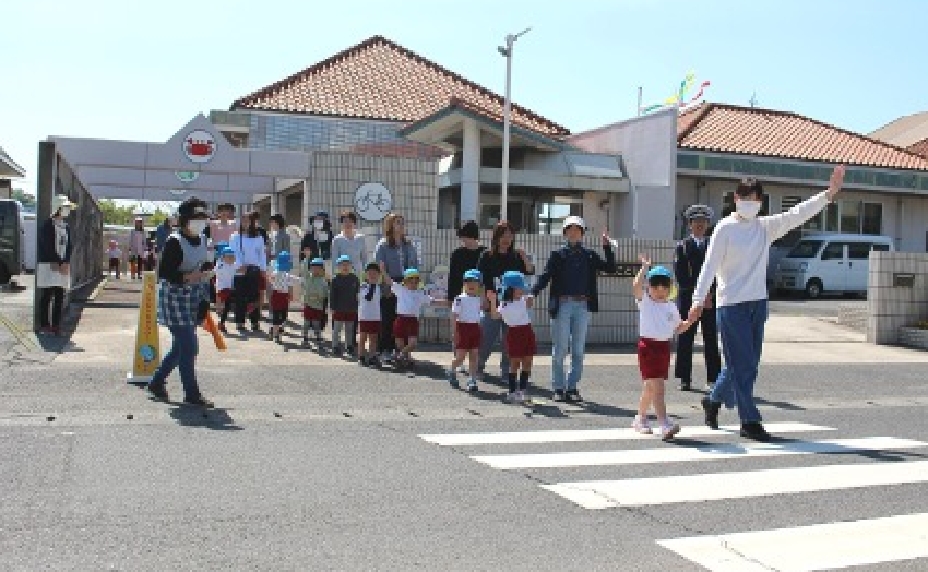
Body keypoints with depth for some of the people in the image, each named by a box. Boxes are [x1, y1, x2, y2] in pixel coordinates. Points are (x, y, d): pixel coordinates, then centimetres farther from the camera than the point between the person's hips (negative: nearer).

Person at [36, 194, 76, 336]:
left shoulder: (67, 227, 15)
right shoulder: (48, 225, -6)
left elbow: (68, 246, 10)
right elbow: (48, 246, -12)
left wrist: (66, 263, -4)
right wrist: (57, 263, -14)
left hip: (63, 266, 6)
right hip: (49, 265, -6)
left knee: (59, 297, 4)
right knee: (47, 295, -4)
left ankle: (56, 325, 8)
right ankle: (44, 325, 1)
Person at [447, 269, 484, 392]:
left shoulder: (479, 299, 9)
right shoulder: (459, 299, -7)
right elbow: (454, 316, -10)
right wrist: (454, 332, -15)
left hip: (475, 328, 5)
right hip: (463, 327, -5)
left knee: (473, 356, 5)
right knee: (460, 356, -1)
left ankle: (472, 381, 10)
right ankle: (452, 372, 28)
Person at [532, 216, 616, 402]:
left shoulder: (590, 255, 10)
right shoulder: (558, 254, 3)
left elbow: (610, 268, 5)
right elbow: (545, 276, -5)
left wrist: (607, 247, -4)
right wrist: (533, 293, -19)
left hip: (582, 305, 3)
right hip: (562, 304, -3)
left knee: (578, 350, 7)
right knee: (559, 349, 1)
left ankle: (572, 387, 16)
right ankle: (559, 388, 10)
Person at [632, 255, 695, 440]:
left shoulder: (671, 307, 12)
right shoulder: (644, 301, -4)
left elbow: (677, 328, 18)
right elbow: (636, 286, -22)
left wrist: (689, 322, 2)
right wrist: (645, 267, -21)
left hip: (665, 347, 6)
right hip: (648, 345, -6)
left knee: (650, 386, 15)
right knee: (657, 386, -14)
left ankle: (640, 418, 32)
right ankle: (665, 424, -19)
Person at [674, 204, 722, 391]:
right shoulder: (682, 247, 6)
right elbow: (680, 275, -4)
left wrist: (710, 294, -9)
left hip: (710, 300, 1)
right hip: (688, 299, -1)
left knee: (711, 341, 2)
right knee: (685, 340, 1)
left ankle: (713, 379, 7)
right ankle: (685, 379, 7)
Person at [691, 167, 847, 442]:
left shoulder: (765, 226, 10)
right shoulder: (725, 228, -6)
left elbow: (797, 214, 3)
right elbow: (710, 266, -11)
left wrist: (829, 193, -7)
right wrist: (698, 300, -19)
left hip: (758, 304, 6)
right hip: (731, 305, -6)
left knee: (746, 365, 13)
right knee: (741, 365, -4)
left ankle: (714, 400, 32)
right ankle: (750, 422, 1)